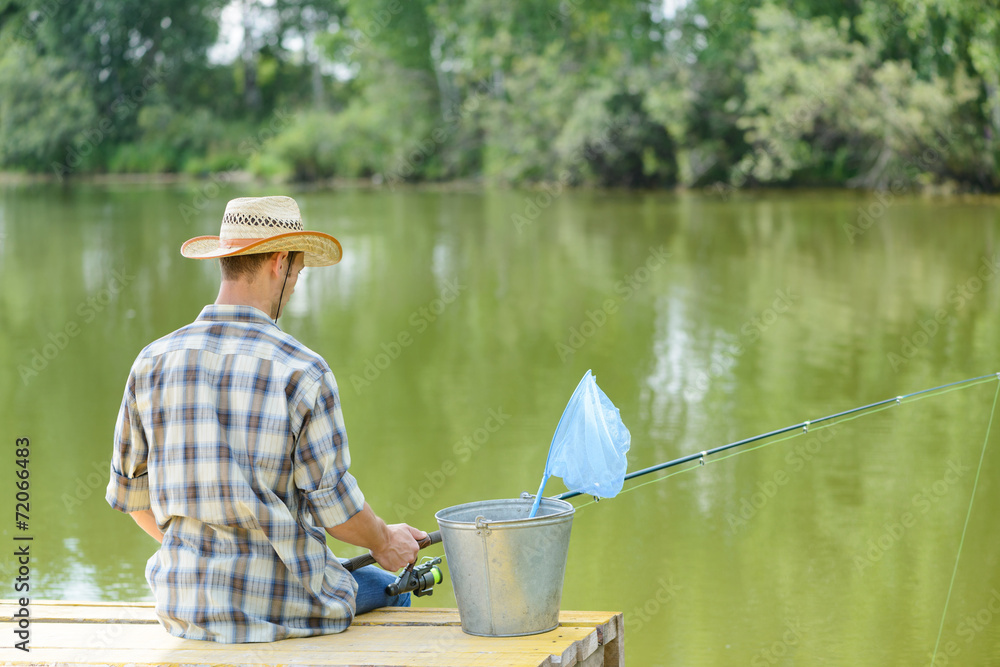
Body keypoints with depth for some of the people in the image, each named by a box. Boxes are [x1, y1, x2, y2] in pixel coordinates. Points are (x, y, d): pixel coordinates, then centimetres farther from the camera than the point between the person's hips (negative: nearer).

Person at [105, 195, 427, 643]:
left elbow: (129, 489, 5)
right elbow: (335, 505, -12)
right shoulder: (303, 372, -17)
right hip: (283, 604, -4)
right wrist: (384, 543, 9)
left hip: (183, 605, 5)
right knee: (389, 593, 28)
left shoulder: (152, 362, -4)